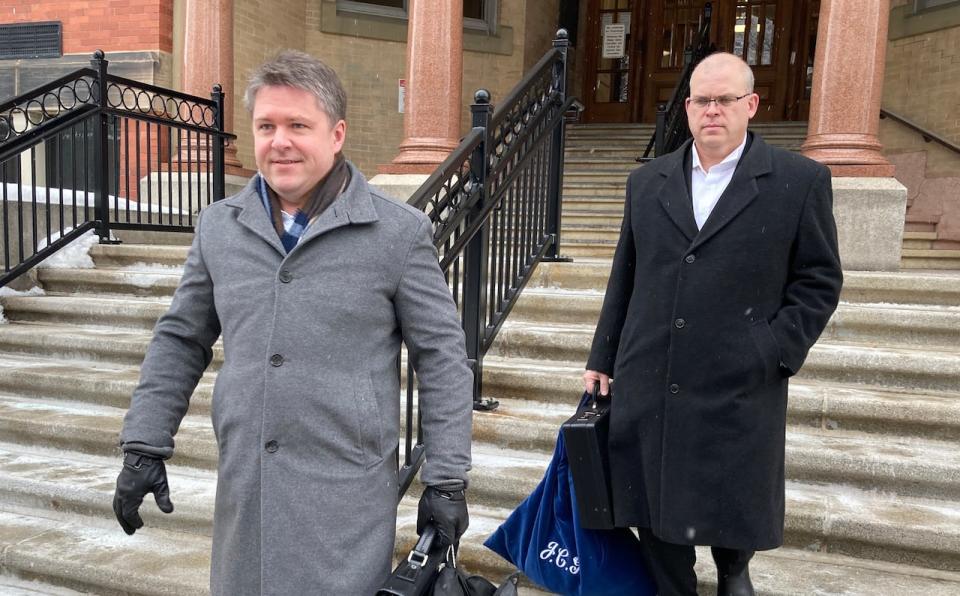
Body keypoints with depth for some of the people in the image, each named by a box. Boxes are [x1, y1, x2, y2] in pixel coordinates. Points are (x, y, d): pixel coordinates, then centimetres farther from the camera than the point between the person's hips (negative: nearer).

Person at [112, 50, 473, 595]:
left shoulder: (399, 232, -7)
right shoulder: (219, 227, 5)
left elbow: (442, 359, -5)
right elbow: (179, 342, 13)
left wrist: (447, 481, -6)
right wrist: (145, 447, 8)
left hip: (347, 495, -4)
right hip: (244, 488, 4)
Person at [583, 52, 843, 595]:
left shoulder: (801, 181, -1)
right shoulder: (647, 182, 8)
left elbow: (819, 281, 1)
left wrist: (774, 354, -10)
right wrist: (603, 359, 11)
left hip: (739, 392, -2)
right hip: (649, 387, 3)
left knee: (736, 507, 15)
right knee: (657, 513, 12)